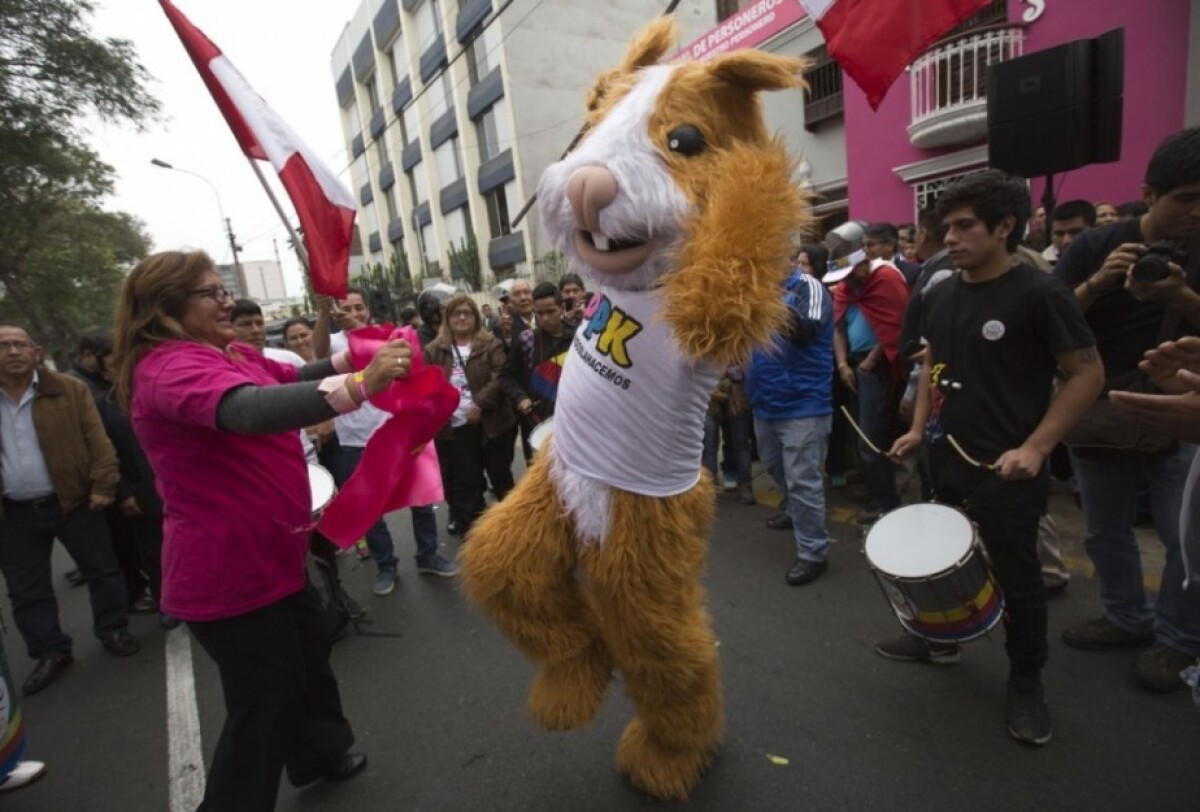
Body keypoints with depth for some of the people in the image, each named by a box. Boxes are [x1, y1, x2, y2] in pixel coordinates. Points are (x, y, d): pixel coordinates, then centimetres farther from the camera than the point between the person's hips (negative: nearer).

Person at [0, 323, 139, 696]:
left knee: (102, 570, 8)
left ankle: (113, 630, 26)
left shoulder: (69, 390, -4)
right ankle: (51, 652, 24)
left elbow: (97, 441, -6)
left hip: (73, 501, -2)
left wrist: (102, 485, -13)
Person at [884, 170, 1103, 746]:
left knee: (1017, 576, 8)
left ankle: (1026, 683, 28)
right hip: (945, 457, 6)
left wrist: (1035, 447, -18)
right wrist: (919, 428, 6)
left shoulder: (1038, 293, -13)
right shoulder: (938, 296, 5)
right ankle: (940, 639, 41)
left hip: (1006, 468, -6)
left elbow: (1088, 374, -10)